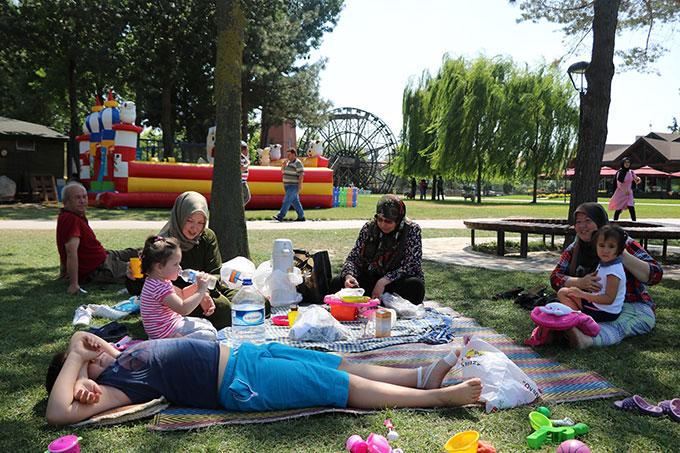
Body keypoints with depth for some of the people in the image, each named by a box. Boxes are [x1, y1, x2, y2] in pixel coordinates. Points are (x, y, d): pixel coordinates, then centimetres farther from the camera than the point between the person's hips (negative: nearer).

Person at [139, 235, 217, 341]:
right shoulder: (158, 287, -29)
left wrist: (196, 286, 1)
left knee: (207, 323, 17)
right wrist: (201, 290, -27)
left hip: (173, 322, 11)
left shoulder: (162, 280, 5)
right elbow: (183, 309, -34)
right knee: (210, 334, -14)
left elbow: (181, 295, 18)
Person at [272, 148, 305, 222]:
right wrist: (284, 164, 2)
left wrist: (300, 187, -23)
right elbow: (282, 171, 22)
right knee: (295, 202, 10)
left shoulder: (298, 163, -13)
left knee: (287, 201, -13)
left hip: (294, 186, -9)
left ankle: (280, 216, -15)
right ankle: (301, 217, 16)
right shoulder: (289, 162, 15)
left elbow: (301, 175, -18)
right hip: (288, 186, 9)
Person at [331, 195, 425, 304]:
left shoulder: (412, 230, -10)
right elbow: (353, 258, -2)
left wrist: (384, 281, -26)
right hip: (370, 278, 3)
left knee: (416, 286, -36)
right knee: (337, 283, -18)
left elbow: (412, 266, -16)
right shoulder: (369, 228, -2)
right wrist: (349, 275, -24)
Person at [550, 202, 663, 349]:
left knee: (617, 326, -40)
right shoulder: (574, 249, 9)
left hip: (632, 307, -4)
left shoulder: (624, 244, -2)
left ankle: (586, 339, -67)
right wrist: (580, 283, -22)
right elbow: (555, 278, -1)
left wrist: (622, 254, -23)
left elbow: (655, 275, -12)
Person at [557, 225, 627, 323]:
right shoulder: (603, 264, 5)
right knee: (562, 292, 6)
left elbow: (609, 299, -26)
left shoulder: (614, 270, -23)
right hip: (596, 304, 9)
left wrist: (582, 294, -24)